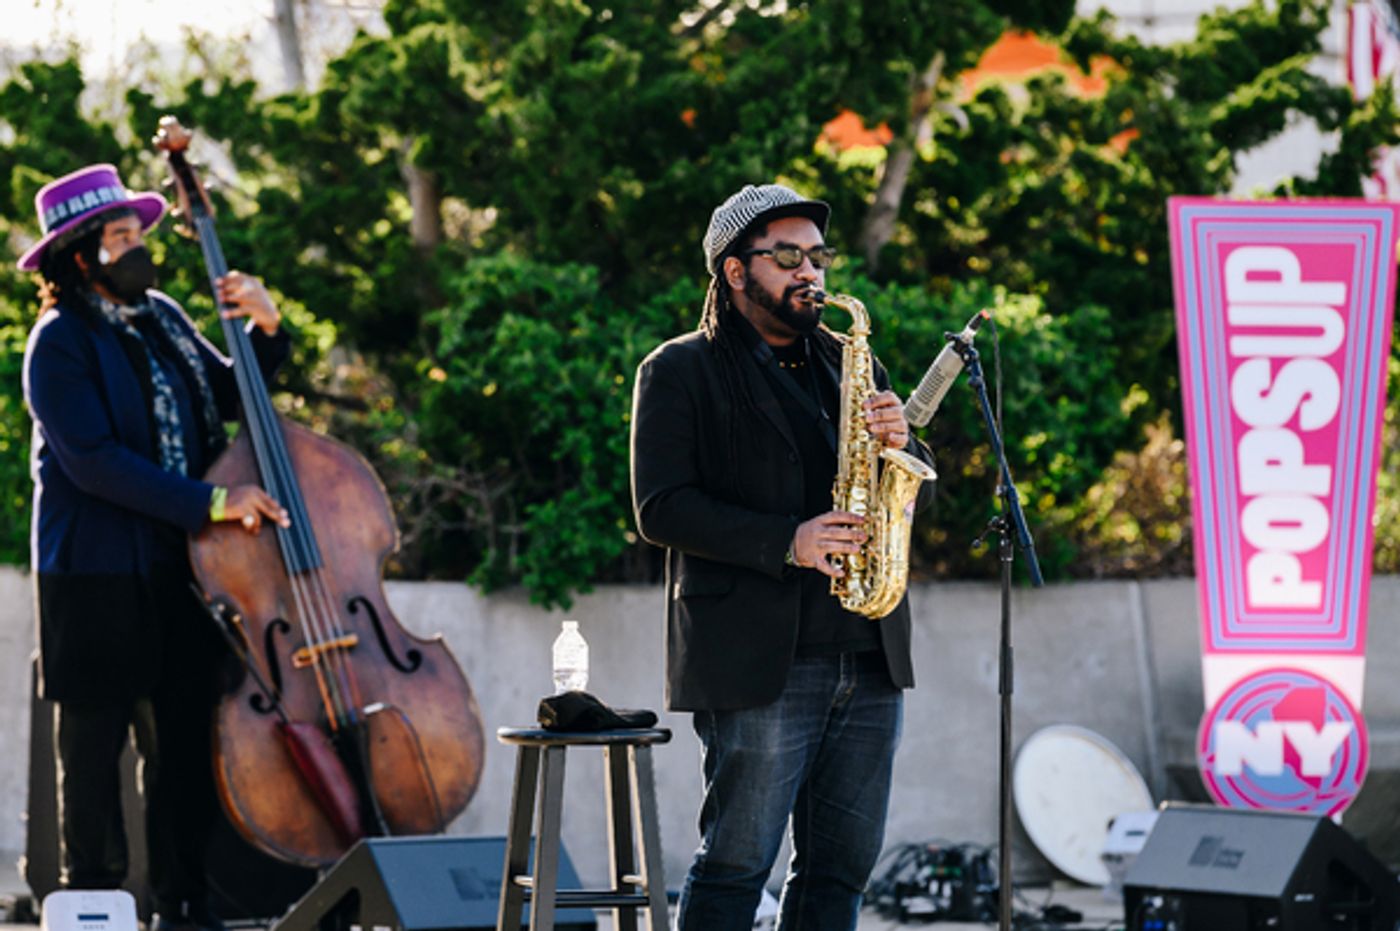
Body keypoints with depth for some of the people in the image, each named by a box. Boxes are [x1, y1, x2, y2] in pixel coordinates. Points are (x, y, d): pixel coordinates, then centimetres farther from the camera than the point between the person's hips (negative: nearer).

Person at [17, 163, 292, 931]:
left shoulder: (161, 319, 11)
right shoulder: (60, 343, -10)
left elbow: (228, 398, 19)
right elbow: (94, 462, -19)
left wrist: (264, 330, 0)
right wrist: (209, 503, -23)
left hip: (176, 570, 6)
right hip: (96, 574, -6)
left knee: (186, 740, 7)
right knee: (94, 746, 3)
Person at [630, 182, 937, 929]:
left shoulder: (845, 363, 20)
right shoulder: (680, 372, 1)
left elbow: (918, 491, 19)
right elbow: (662, 509, -9)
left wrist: (898, 444, -5)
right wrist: (785, 543, -20)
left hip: (869, 657, 6)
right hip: (756, 663, -6)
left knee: (842, 865, 6)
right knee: (737, 861, -6)